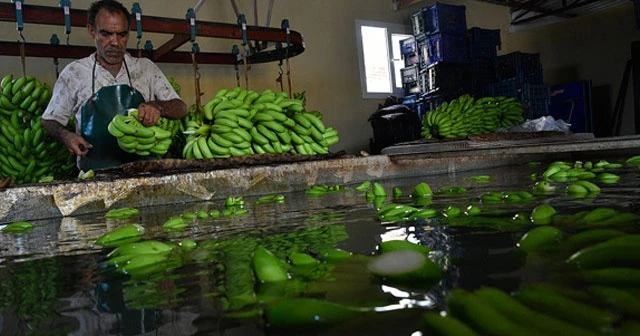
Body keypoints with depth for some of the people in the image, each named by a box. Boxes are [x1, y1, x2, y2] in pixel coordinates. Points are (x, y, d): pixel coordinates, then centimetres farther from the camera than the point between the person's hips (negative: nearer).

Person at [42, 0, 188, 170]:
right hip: (96, 173, 0)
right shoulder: (74, 73, 6)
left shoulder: (146, 68, 8)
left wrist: (157, 106, -15)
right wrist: (65, 135, -6)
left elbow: (180, 108, 5)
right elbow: (50, 120, 15)